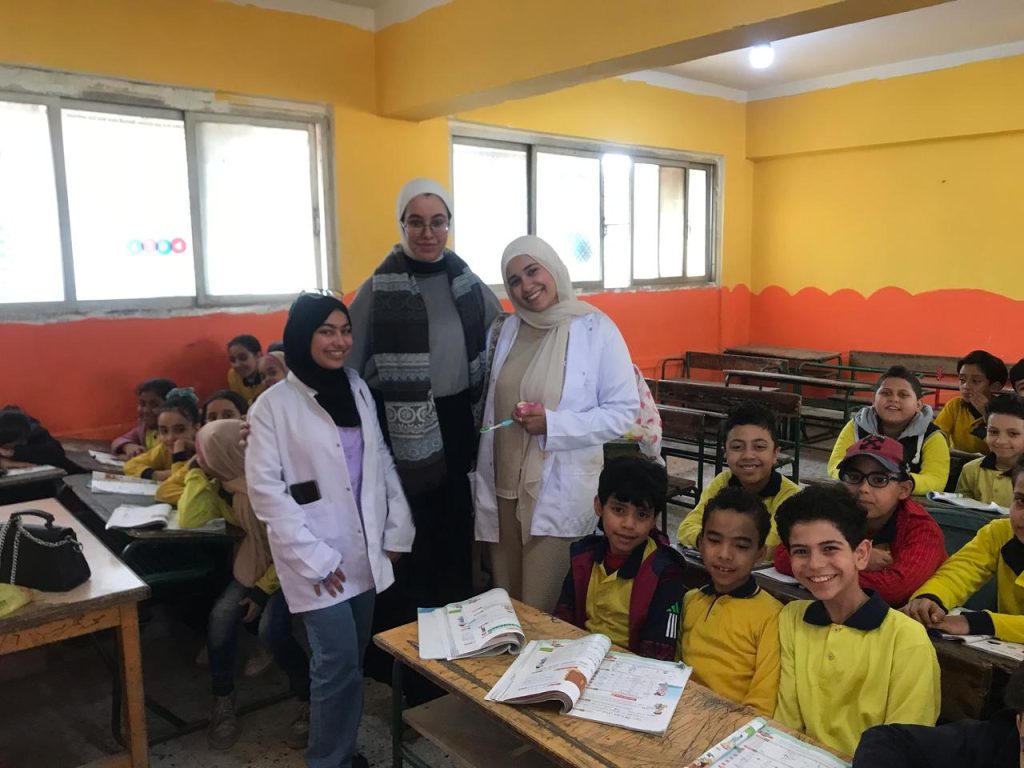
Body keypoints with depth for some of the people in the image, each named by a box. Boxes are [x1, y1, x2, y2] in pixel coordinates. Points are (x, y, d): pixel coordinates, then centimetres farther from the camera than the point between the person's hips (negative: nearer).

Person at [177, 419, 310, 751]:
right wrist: (197, 472, -16)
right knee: (221, 616, -16)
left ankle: (310, 699, 0)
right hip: (256, 561, 6)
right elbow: (189, 520, -17)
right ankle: (223, 702, 6)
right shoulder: (226, 485, -6)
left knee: (271, 629, -25)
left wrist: (264, 588, -20)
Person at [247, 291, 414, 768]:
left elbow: (382, 463, 11)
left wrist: (397, 530, 4)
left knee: (350, 660, 14)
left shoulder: (358, 389, 8)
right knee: (338, 665, -5)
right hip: (318, 559, -5)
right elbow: (265, 489, -12)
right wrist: (312, 557, -15)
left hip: (365, 551, 5)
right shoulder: (274, 404, -9)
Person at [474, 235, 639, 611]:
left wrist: (553, 424, -22)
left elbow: (624, 410, -11)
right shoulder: (508, 329, 5)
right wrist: (482, 484, 12)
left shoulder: (596, 329, -10)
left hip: (559, 492, -5)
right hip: (504, 488, 5)